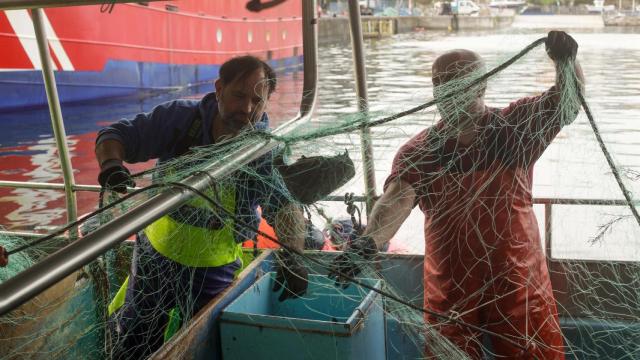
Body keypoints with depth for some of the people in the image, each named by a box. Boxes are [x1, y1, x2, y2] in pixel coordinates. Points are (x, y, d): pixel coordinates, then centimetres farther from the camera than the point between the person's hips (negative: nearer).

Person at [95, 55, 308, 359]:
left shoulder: (263, 152, -18)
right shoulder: (178, 117, -15)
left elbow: (284, 204, -30)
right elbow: (115, 135, -10)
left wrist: (293, 256, -48)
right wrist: (111, 164, -34)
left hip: (214, 270, -1)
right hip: (156, 255, 2)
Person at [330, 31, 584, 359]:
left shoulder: (515, 129, -4)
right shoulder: (419, 151, -8)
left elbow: (568, 103, -15)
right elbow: (397, 198, -24)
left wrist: (566, 61, -38)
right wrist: (368, 241, -44)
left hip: (518, 282, 0)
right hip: (450, 289, 1)